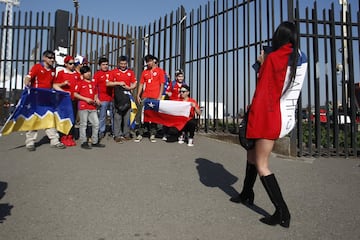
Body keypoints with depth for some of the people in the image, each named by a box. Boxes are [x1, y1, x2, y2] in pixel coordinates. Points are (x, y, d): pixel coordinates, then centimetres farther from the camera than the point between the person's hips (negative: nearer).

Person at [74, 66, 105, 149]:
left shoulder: (93, 83, 15)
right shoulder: (80, 83, -1)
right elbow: (75, 94, -5)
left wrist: (96, 99, 4)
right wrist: (86, 99, -13)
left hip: (93, 107, 6)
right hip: (83, 107, -5)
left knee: (96, 124, 7)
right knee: (83, 124, 0)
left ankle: (95, 142, 17)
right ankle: (84, 142, 8)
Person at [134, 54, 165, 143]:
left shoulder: (160, 71, 5)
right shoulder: (144, 72, 14)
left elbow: (162, 85, 0)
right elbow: (141, 84, 13)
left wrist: (159, 96, -8)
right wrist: (138, 95, 4)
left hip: (155, 97, -3)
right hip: (145, 97, 3)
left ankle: (152, 135, 10)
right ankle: (140, 134, 6)